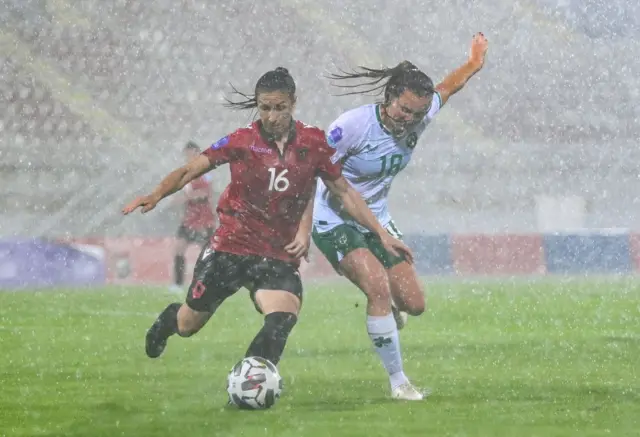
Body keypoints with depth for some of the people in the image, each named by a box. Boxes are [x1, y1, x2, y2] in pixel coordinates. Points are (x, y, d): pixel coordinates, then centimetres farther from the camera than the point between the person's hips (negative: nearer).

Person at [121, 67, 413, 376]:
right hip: (230, 247, 0)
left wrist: (382, 234, 6)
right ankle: (170, 318, 48)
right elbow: (189, 171, -6)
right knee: (188, 325, 11)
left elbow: (344, 193, 8)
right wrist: (156, 195, -24)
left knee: (283, 318, -29)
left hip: (280, 256, 1)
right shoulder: (241, 141, -6)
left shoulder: (314, 144, -1)